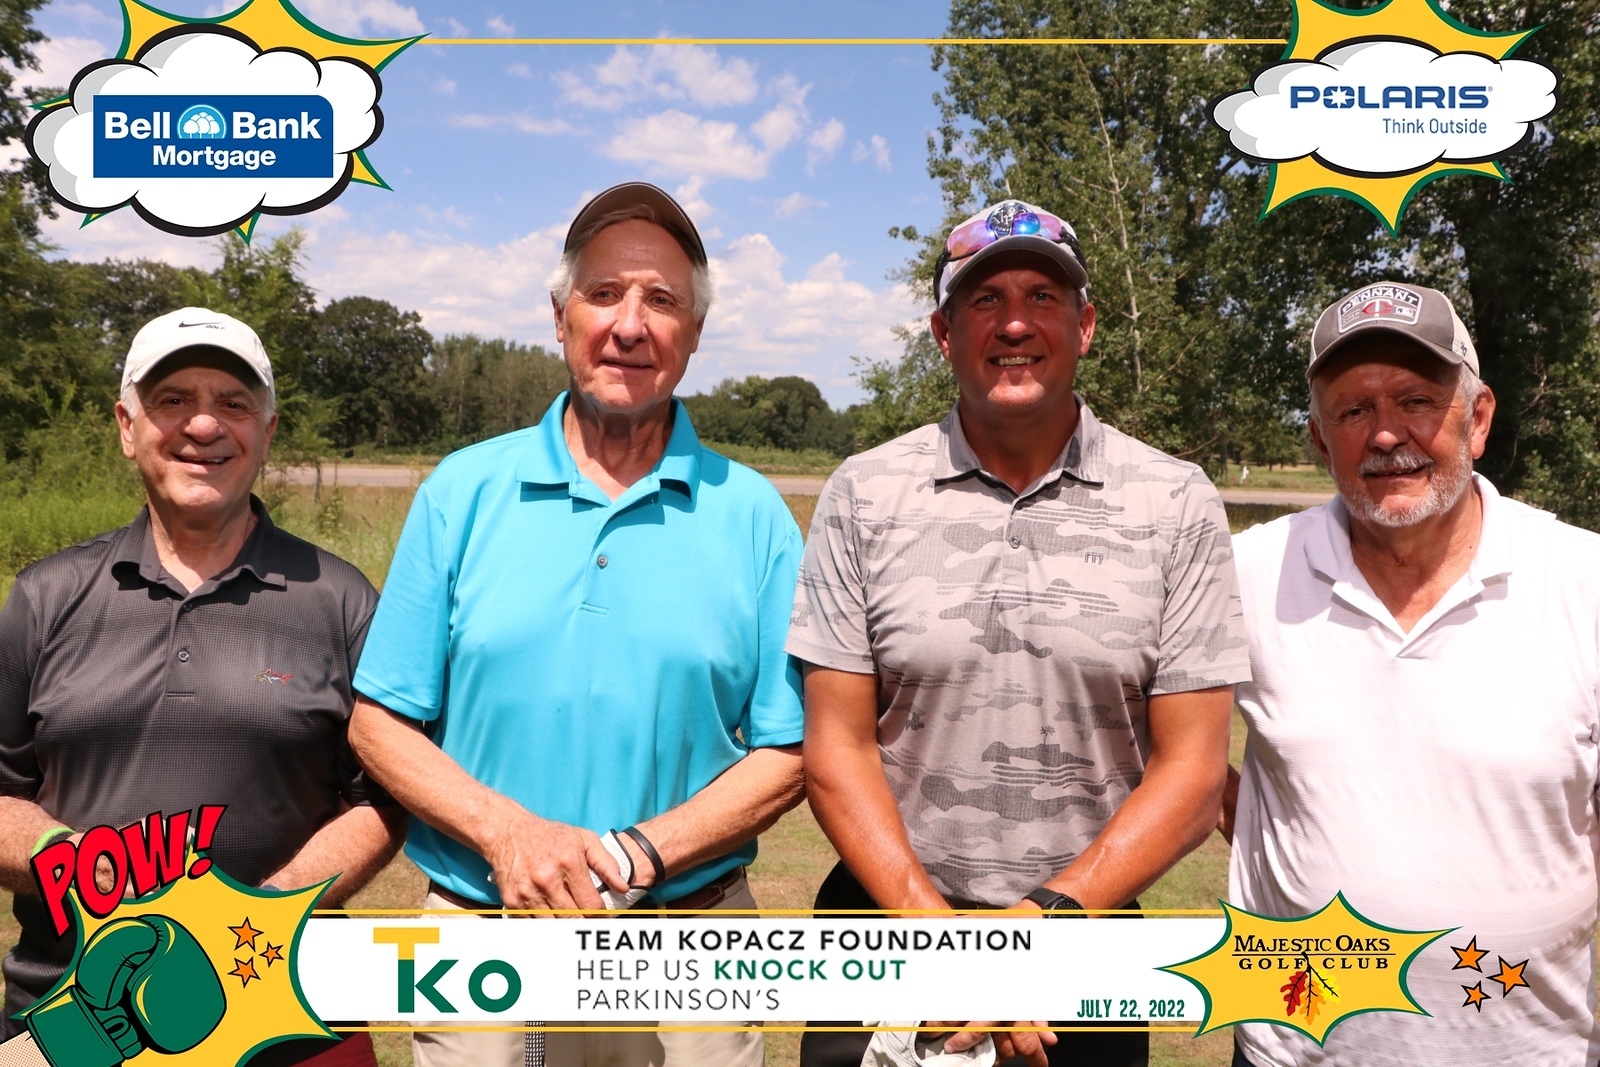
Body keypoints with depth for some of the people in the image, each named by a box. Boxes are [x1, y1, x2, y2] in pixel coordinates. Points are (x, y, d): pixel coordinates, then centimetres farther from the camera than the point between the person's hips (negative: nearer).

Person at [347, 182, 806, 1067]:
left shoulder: (752, 516, -3)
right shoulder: (464, 492, 0)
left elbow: (786, 753, -3)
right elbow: (381, 721, 1)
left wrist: (639, 856, -15)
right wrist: (507, 831, -14)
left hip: (687, 958, 0)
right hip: (479, 944, 1)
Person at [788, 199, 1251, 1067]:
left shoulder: (1177, 504, -4)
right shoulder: (863, 494, -4)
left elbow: (1192, 771, -5)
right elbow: (838, 748, -5)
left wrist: (1047, 917, -15)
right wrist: (937, 934, -14)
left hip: (1085, 927, 0)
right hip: (891, 915, 1)